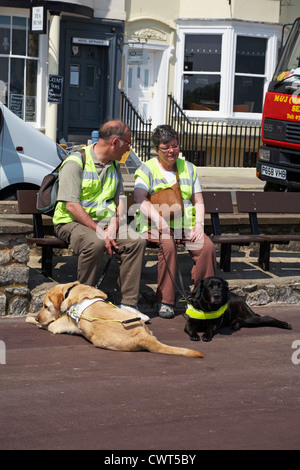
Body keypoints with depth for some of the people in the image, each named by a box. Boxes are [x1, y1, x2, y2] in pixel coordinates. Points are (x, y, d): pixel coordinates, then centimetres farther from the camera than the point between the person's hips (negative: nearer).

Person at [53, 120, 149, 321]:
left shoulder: (114, 165, 13)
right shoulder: (75, 163, -12)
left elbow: (120, 199, 13)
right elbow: (71, 205, -18)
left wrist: (113, 227, -7)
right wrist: (99, 231, -22)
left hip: (104, 222, 7)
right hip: (72, 222, -6)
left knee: (137, 241, -19)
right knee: (95, 244, -37)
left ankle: (128, 303, -17)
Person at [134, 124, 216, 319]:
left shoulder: (188, 168, 19)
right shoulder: (147, 169, 7)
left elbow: (198, 201, 17)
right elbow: (140, 198, -10)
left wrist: (199, 225, -1)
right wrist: (158, 218, -27)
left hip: (186, 224, 3)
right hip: (156, 225, -3)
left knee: (207, 247, -26)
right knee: (168, 245, -36)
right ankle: (165, 301, -27)